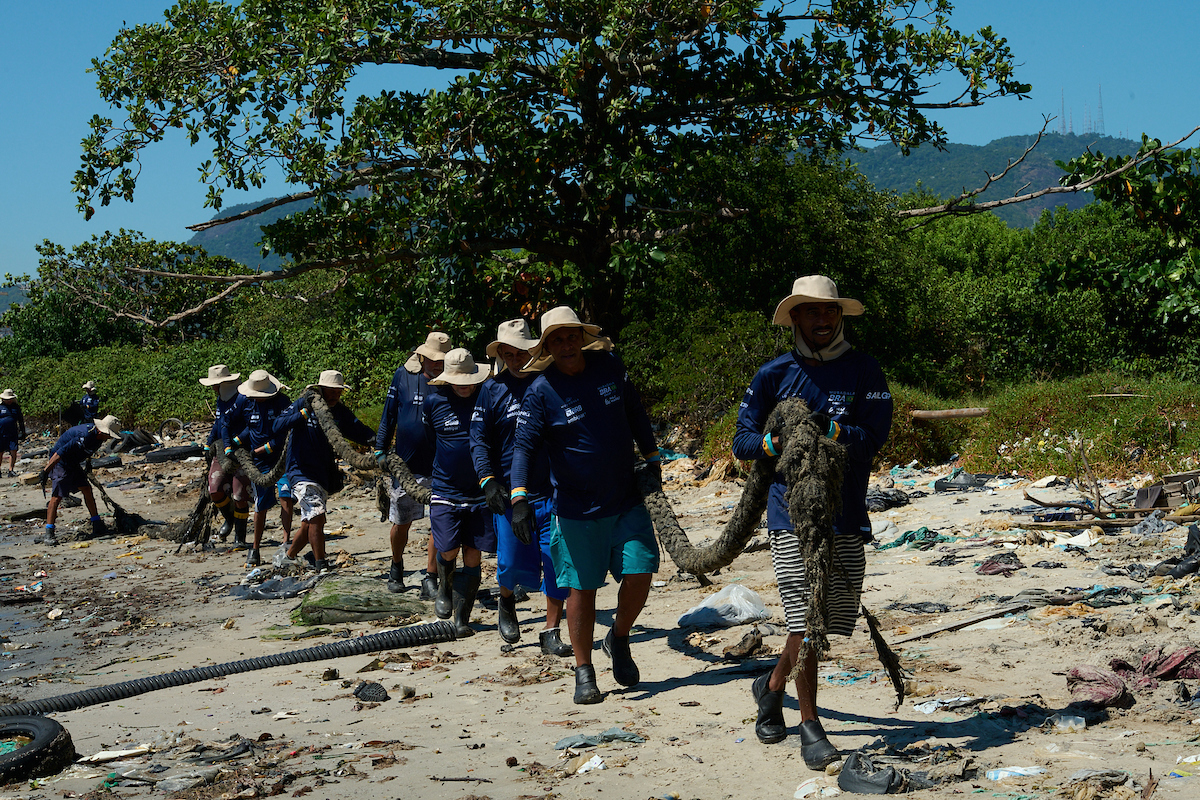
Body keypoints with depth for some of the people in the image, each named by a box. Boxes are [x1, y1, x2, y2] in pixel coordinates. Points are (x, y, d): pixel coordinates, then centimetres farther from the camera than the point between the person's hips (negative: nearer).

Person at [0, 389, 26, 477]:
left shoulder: (16, 407, 9)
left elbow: (21, 420, 18)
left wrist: (22, 432, 17)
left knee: (13, 452, -3)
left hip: (13, 433, 2)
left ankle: (11, 470, 5)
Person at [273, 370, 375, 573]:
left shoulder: (340, 412, 4)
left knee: (310, 523, 12)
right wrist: (304, 413, -28)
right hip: (302, 471, -6)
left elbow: (360, 431, -1)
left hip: (325, 476, 6)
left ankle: (288, 555, 33)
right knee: (317, 516, -18)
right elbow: (277, 428, -18)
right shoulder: (302, 404, -8)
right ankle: (321, 566, -11)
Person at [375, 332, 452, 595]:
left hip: (441, 466, 0)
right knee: (401, 522, 11)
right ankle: (396, 567, 36)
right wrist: (380, 450, 4)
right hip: (405, 464, 1)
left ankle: (430, 579, 6)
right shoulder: (403, 376, -1)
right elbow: (389, 415, 7)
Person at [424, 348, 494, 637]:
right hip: (445, 490, 0)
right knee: (448, 551, -9)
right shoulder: (434, 402, -2)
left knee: (473, 557, 1)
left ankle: (462, 618, 13)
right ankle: (445, 588, 25)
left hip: (481, 492, 0)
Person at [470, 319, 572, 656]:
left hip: (552, 490, 1)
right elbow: (478, 440, 1)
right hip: (510, 491, -1)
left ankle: (551, 632, 8)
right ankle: (506, 601, 32)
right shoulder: (492, 390, 3)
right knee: (513, 564, -2)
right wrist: (488, 481, -12)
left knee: (557, 562, -3)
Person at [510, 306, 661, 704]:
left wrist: (651, 459, 20)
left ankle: (619, 639, 26)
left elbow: (635, 414, 15)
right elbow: (523, 446, -15)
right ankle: (584, 671, 16)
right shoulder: (540, 392, -11)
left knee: (639, 575, -3)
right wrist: (519, 497, -28)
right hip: (577, 509, -3)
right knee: (582, 588, 2)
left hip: (628, 500, 3)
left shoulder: (609, 366, 1)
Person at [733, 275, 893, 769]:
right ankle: (810, 728, 5)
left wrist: (827, 428, -23)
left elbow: (874, 436, -7)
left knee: (834, 617, 10)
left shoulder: (864, 372, 4)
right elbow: (742, 441, 5)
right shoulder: (775, 374, 4)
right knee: (805, 618, -7)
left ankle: (772, 686, 36)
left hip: (847, 515, 2)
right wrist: (774, 440, -16)